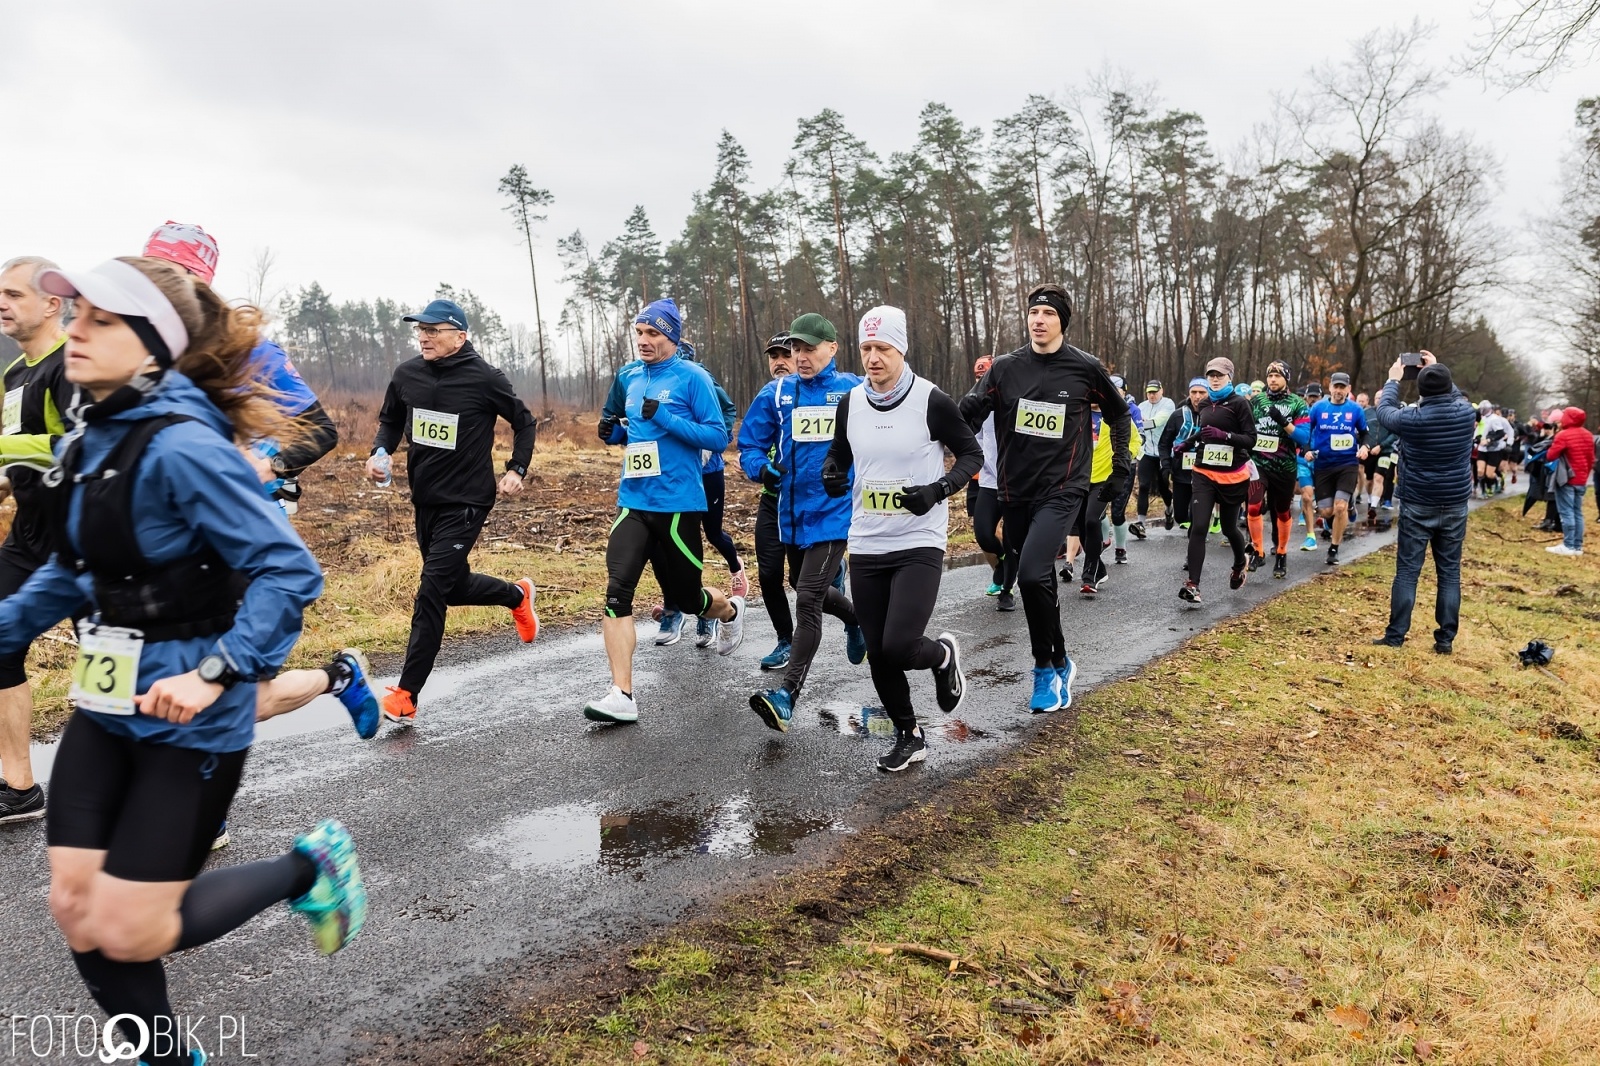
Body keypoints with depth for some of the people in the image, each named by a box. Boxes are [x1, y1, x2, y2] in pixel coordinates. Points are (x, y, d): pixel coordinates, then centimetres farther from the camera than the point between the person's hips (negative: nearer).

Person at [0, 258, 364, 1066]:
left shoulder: (182, 446, -21)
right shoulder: (88, 440, 5)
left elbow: (288, 572, -24)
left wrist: (214, 677, -29)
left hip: (187, 721, -8)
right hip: (104, 709, 8)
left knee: (127, 933, 0)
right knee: (75, 911, 12)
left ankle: (310, 866, 21)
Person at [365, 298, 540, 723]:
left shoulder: (485, 379, -12)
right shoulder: (406, 375, 1)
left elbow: (524, 422, 2)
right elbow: (390, 420, 17)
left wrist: (516, 470, -7)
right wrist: (380, 453, -2)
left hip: (466, 502, -6)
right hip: (424, 500, 6)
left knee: (431, 592, -10)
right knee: (453, 586, 18)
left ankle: (407, 693, -1)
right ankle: (517, 595, 47)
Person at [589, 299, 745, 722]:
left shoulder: (692, 377, -6)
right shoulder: (629, 376, 13)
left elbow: (719, 437, -10)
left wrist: (665, 418, -20)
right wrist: (613, 432, 4)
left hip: (678, 505, -4)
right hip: (633, 502, 5)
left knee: (685, 597, 10)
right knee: (617, 589, -14)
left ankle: (731, 610, 46)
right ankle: (621, 695, -12)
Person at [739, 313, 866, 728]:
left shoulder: (855, 391, -4)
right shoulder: (776, 394, 2)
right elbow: (750, 444, 6)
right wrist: (761, 467, -14)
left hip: (834, 511, -5)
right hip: (791, 512, 5)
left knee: (808, 599, -13)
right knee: (808, 590, 23)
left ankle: (788, 693, -8)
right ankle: (856, 618, 55)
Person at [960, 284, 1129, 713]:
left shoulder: (1085, 368, -2)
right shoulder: (1005, 367, 3)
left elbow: (1119, 414, 13)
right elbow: (968, 413, -6)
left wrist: (1120, 469, 14)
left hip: (1062, 490, -4)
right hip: (1014, 492, 4)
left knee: (1032, 575, -22)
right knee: (1039, 580, 13)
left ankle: (1046, 668, -2)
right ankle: (1060, 663, 33)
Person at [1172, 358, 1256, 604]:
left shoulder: (1239, 403, -7)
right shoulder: (1204, 404, 8)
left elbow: (1250, 439, -13)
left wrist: (1224, 435, -27)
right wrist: (1189, 443, 10)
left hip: (1233, 476, -3)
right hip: (1204, 474, 3)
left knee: (1229, 527, 12)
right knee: (1197, 527, -11)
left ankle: (1240, 563, 45)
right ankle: (1193, 584, -12)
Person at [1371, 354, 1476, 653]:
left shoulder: (1412, 419, -14)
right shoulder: (1466, 413, -6)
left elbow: (1384, 410, 7)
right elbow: (1454, 395, 19)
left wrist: (1394, 379, 21)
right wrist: (1438, 371, 28)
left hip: (1418, 507, -3)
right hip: (1455, 506, 3)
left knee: (1407, 572, 2)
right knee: (1450, 573, 7)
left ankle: (1395, 635, 4)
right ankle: (1446, 639, 10)